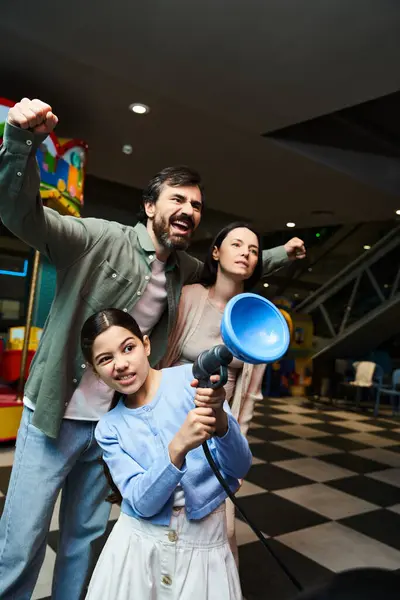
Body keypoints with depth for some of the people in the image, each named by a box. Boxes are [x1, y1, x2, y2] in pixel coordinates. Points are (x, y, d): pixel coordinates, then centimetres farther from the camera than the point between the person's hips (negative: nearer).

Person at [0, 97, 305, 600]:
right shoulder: (99, 239, -14)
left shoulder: (185, 270, 4)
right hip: (56, 417, -5)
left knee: (85, 537, 20)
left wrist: (280, 254, 17)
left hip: (115, 422, 5)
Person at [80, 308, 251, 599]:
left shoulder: (192, 378, -11)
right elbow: (142, 502, -14)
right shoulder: (109, 427, -2)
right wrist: (178, 447, -31)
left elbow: (240, 467, -11)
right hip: (138, 542, 2)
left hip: (205, 542, -1)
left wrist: (220, 418, -31)